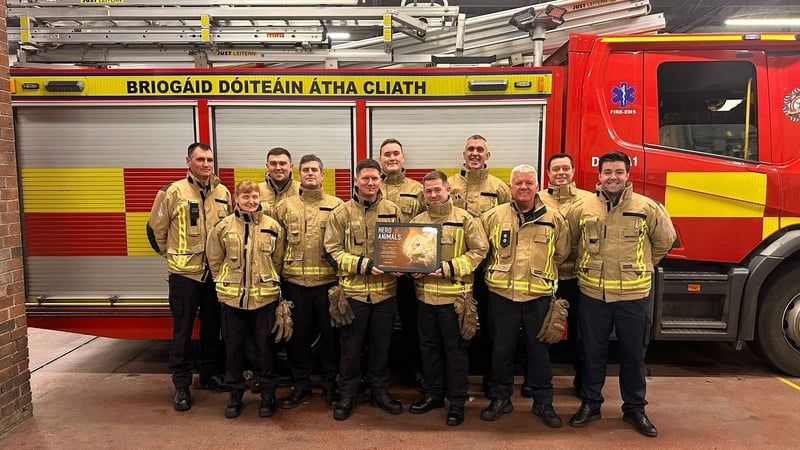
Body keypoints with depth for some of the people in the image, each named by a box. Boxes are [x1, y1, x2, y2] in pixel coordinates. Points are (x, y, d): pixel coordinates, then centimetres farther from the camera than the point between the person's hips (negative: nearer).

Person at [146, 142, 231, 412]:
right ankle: (181, 385, 14)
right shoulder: (173, 192, -8)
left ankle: (210, 374, 30)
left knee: (213, 326, 14)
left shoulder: (223, 193, 4)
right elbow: (155, 228, 0)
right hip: (184, 272, -4)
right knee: (183, 329, 3)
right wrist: (171, 254, 7)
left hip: (216, 272, 4)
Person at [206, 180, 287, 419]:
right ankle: (235, 394, 26)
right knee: (233, 347, 10)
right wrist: (227, 282, 9)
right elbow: (214, 259, 9)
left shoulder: (273, 226, -1)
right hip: (232, 298, 1)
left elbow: (278, 260, 6)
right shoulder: (223, 227, -1)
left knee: (265, 346, 8)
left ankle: (267, 393, 22)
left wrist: (267, 281, 7)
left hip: (265, 297, -1)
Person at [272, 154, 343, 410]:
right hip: (295, 281, 2)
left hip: (327, 281, -1)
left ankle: (330, 385, 24)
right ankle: (301, 385, 26)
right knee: (298, 334, 10)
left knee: (330, 334, 8)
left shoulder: (336, 206, 1)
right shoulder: (285, 206, 6)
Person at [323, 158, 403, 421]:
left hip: (385, 290, 2)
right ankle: (347, 395, 25)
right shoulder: (342, 213, -4)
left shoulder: (393, 210, 3)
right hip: (353, 290, -2)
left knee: (381, 345, 14)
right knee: (351, 346, 9)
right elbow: (333, 250, -6)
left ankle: (380, 392, 31)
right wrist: (363, 264, -18)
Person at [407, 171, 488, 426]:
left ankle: (457, 401, 18)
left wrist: (449, 268, -18)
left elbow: (479, 250, -10)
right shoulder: (417, 221, 9)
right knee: (428, 346, 15)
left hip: (454, 296, -5)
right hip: (425, 295, 5)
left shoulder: (465, 219, -6)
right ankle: (433, 394, 30)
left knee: (455, 348, 5)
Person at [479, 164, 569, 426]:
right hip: (502, 294, 0)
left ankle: (543, 402, 25)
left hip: (539, 296, 0)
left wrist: (542, 272, 10)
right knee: (502, 348, 10)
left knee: (539, 349, 11)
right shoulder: (492, 217, 0)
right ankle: (500, 398, 26)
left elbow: (561, 254, 12)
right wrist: (496, 272, 9)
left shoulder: (555, 219, 1)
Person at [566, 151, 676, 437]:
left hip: (633, 295, 0)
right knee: (592, 352, 11)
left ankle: (635, 408, 28)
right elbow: (569, 241, 15)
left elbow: (665, 240, 10)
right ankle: (590, 404, 27)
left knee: (633, 354, 12)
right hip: (593, 294, 1)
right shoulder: (583, 209, 0)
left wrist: (640, 266, 12)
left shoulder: (647, 208, -4)